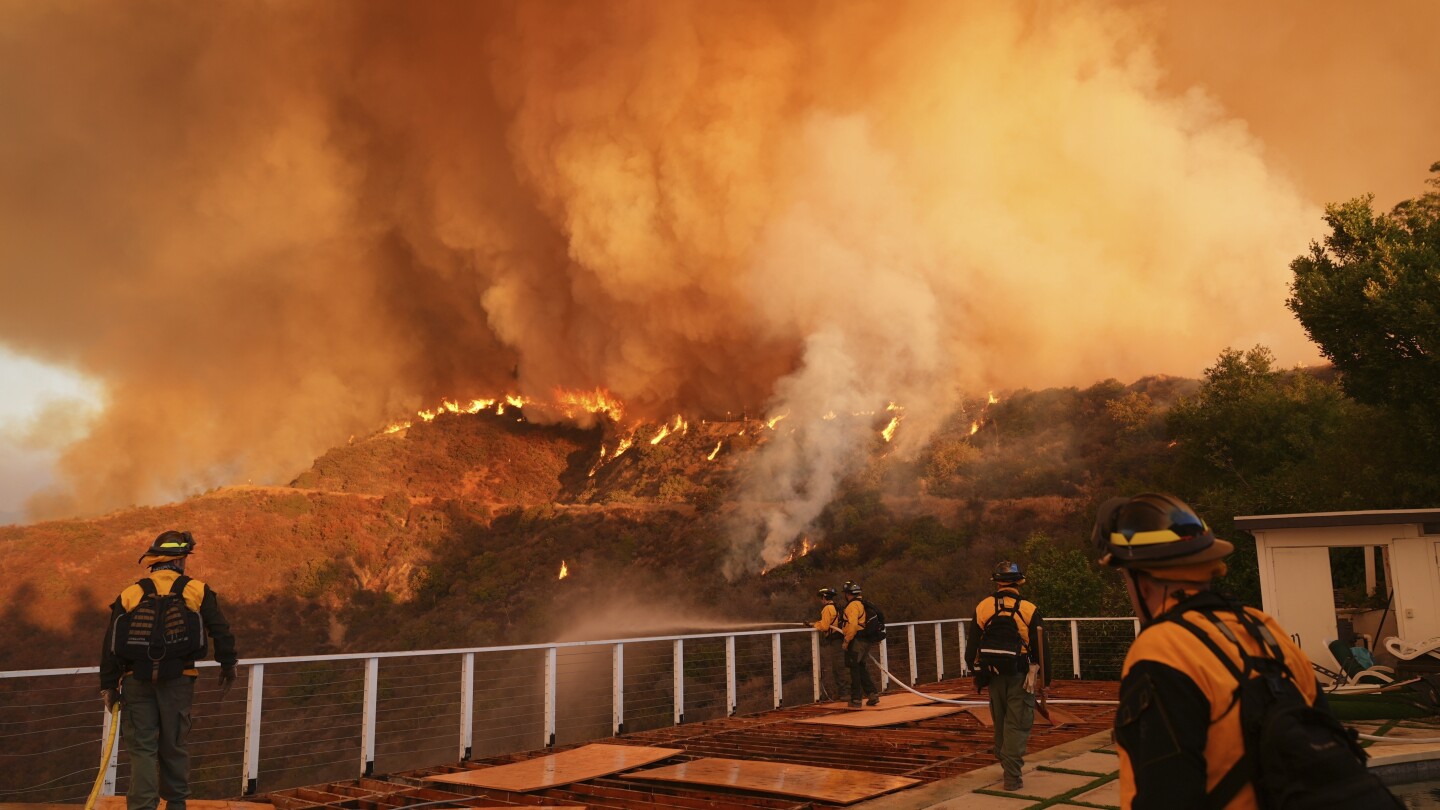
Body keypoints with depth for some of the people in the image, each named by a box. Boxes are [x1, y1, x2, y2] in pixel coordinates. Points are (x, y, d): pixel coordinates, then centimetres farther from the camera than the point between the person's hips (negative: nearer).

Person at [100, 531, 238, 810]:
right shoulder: (197, 591, -1)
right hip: (178, 681, -1)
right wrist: (228, 665, 13)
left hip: (137, 682, 1)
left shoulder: (129, 595, 4)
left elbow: (110, 645, 3)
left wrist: (109, 685, 9)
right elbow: (221, 631, -1)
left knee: (142, 748, 5)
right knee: (174, 745, 13)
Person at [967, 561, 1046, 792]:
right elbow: (1041, 648, -6)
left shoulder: (982, 608, 0)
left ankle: (1006, 762, 30)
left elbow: (973, 646, 4)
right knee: (1017, 725, -1)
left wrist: (977, 675, 14)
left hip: (994, 674, 3)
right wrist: (1044, 677, 2)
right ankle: (1012, 776, -5)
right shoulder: (1029, 610, -8)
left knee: (1001, 721, 18)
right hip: (1020, 675, -3)